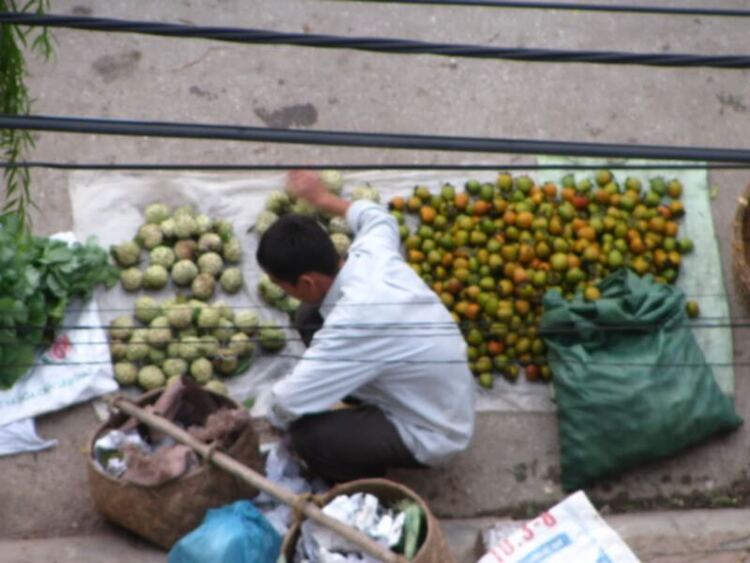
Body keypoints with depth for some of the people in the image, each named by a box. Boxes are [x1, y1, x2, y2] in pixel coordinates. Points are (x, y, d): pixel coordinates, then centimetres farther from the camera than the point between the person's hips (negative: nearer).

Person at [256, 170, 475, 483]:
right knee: (311, 320, 3)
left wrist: (277, 416, -8)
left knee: (306, 436, -25)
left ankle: (366, 484, 6)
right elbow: (377, 218, 13)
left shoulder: (355, 321, -37)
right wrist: (323, 199, 28)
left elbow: (287, 405, -32)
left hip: (429, 436, -8)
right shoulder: (372, 253, -15)